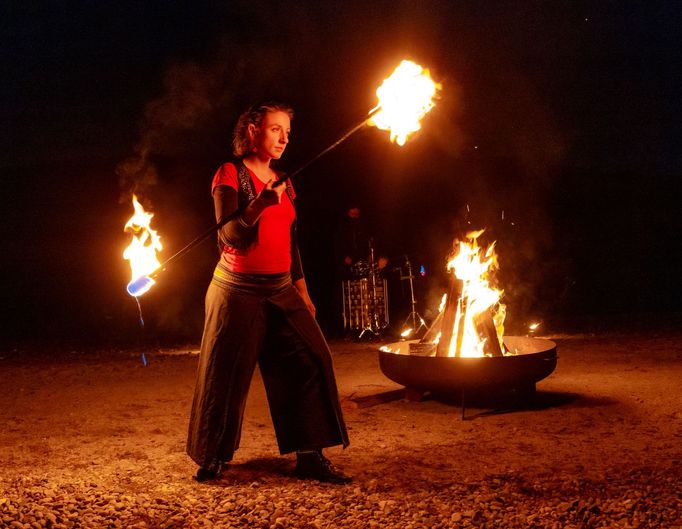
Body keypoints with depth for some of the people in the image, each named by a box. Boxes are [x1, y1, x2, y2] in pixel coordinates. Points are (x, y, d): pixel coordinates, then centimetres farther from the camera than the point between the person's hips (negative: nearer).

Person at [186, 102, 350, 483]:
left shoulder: (283, 183, 15)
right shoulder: (230, 175, -4)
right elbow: (230, 234, -14)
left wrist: (303, 293, 17)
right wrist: (259, 204, -30)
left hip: (281, 292, 6)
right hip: (238, 291, -6)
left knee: (309, 362, -6)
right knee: (226, 375, 0)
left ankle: (310, 456, 1)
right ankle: (213, 458, 18)